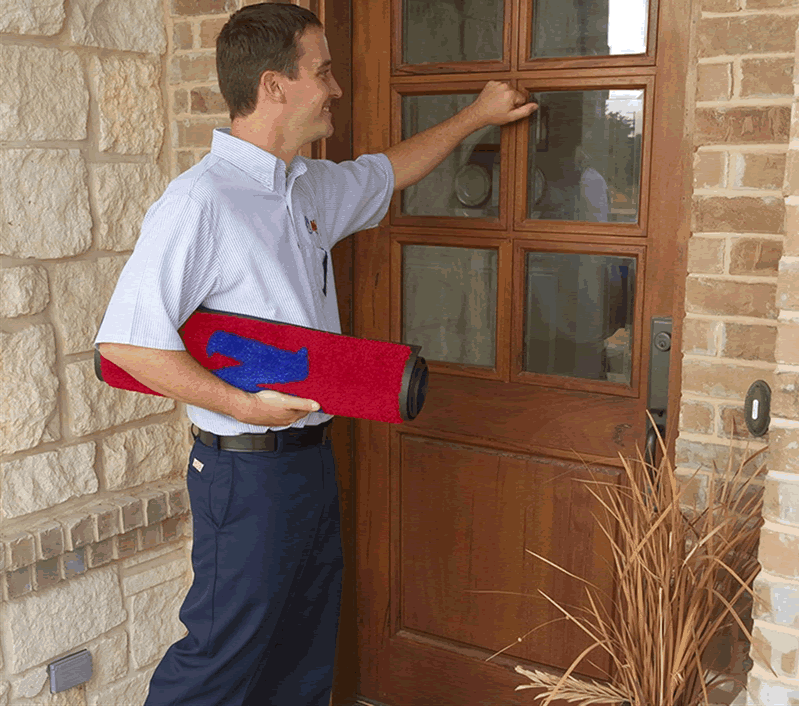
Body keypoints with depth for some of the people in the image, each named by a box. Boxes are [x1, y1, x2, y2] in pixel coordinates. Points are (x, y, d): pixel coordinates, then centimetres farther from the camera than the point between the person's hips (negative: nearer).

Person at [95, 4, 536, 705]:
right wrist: (246, 404, -23)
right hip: (247, 470, -8)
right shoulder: (199, 200, -19)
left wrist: (476, 114, 35)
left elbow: (389, 171, 29)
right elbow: (125, 339, -23)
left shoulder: (312, 187, 9)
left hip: (312, 456, 9)